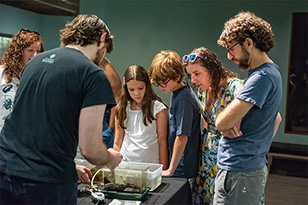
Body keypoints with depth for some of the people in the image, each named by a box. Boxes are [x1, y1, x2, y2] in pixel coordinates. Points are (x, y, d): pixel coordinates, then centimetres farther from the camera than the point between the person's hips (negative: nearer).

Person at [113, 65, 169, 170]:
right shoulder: (122, 108, 8)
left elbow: (162, 144, -1)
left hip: (151, 165, -2)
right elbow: (117, 143, 14)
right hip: (125, 163, 3)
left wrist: (163, 171, -2)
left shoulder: (158, 109, -2)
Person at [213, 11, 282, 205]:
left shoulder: (262, 77, -19)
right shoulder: (271, 72, 13)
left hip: (239, 173, -10)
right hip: (254, 166, 10)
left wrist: (228, 124, 0)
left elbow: (222, 122, -23)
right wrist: (232, 122, 4)